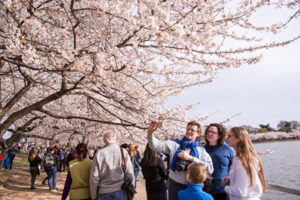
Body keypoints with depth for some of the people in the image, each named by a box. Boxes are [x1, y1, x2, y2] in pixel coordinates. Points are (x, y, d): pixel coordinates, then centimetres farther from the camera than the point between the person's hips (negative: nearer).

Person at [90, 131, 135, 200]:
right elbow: (130, 174, -2)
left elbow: (94, 177, -4)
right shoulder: (123, 152, -3)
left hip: (104, 193, 0)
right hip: (121, 192, 1)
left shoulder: (99, 153, -4)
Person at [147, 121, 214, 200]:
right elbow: (156, 145, -8)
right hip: (175, 186, 0)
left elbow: (210, 168, -13)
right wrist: (150, 133, -27)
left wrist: (190, 158, -16)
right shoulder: (175, 145, 3)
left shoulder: (201, 150, 3)